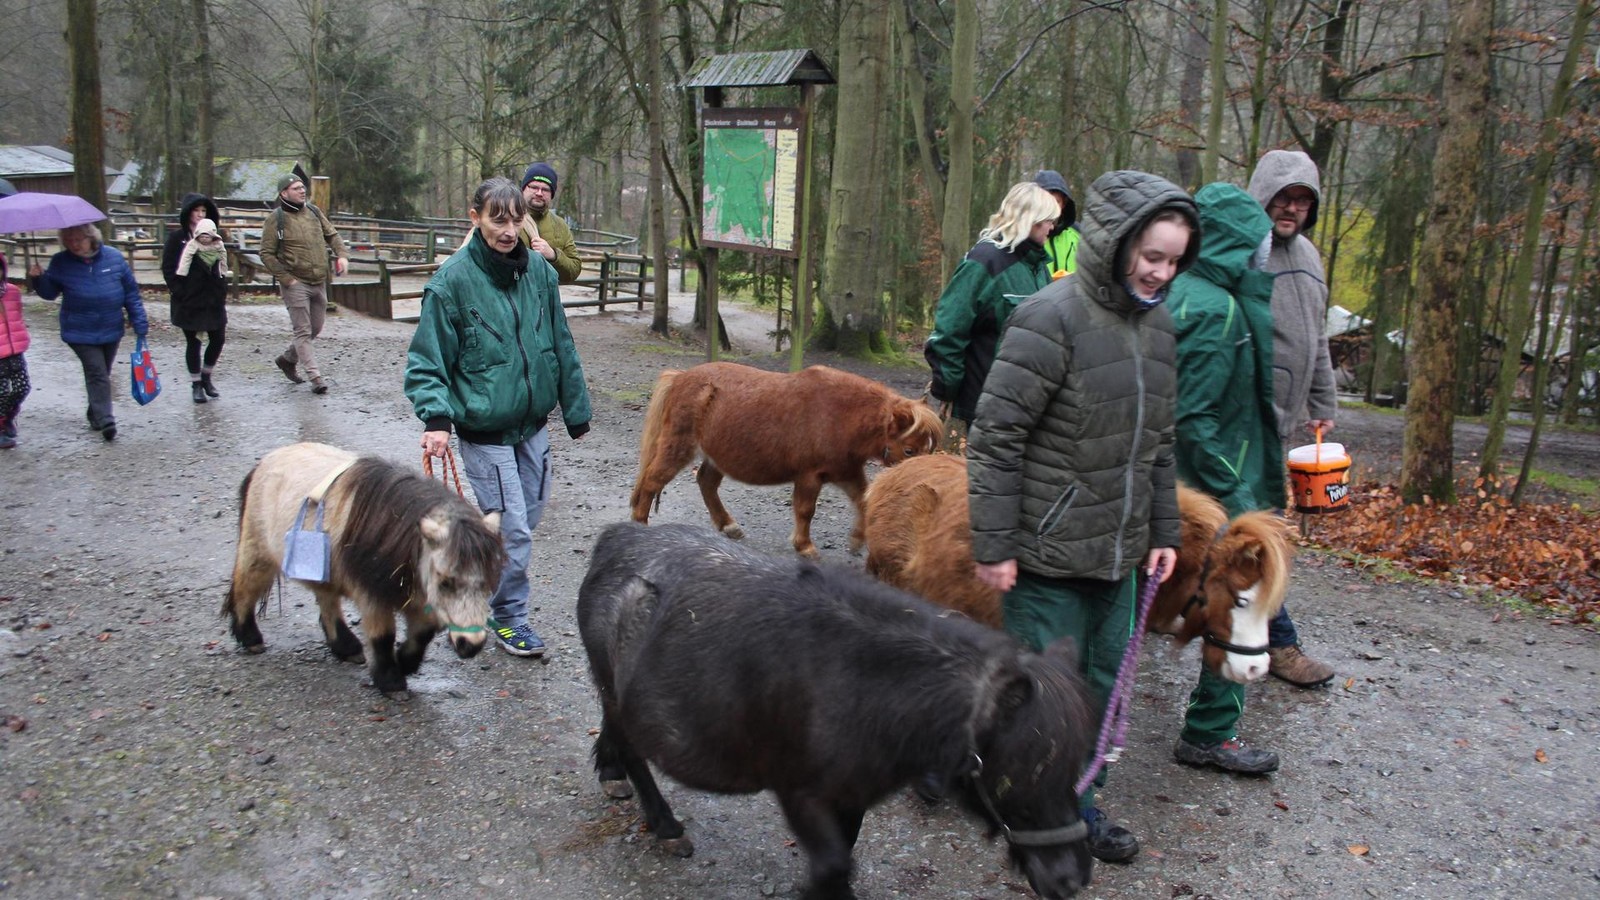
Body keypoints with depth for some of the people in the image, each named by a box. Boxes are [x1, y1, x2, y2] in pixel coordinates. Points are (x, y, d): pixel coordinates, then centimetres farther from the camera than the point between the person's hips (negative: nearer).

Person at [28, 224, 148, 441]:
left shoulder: (113, 257, -4)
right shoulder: (61, 262, -4)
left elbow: (131, 292, 1)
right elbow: (50, 292, 6)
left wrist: (140, 323, -2)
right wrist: (39, 279, -16)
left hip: (111, 331, 2)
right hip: (80, 333, -2)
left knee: (101, 374, 16)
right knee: (97, 374, -11)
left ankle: (95, 414, 32)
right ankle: (105, 421, -12)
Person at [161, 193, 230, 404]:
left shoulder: (214, 239, 10)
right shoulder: (177, 238, -3)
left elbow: (222, 268, 14)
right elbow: (168, 268, -5)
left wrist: (222, 292, 2)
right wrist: (179, 292, -12)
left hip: (213, 300, 4)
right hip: (189, 302, -4)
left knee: (218, 338, 3)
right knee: (193, 342, 4)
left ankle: (206, 377, 24)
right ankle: (196, 384, 15)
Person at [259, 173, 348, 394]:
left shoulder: (313, 211, 8)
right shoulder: (275, 219, -8)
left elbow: (332, 234, 18)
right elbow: (267, 254, -7)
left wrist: (342, 254, -1)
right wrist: (286, 278, -14)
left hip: (319, 283, 6)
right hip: (296, 284, -6)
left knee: (315, 329, 16)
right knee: (303, 332, -3)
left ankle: (287, 359, 36)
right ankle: (316, 377, -2)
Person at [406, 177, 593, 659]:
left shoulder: (539, 273, 2)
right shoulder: (452, 280, -12)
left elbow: (561, 347, 10)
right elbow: (427, 360, -11)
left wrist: (575, 410, 13)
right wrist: (436, 417, -24)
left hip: (533, 425, 6)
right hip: (485, 431, -6)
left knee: (528, 517, 16)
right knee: (512, 529, -4)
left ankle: (494, 588, 40)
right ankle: (508, 616, 16)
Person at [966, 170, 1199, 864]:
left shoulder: (1157, 323, 8)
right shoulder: (1052, 319, -17)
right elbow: (994, 438, -18)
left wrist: (1162, 532, 16)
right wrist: (992, 546, -17)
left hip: (1118, 553, 8)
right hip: (1048, 554, -7)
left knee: (1101, 689, 17)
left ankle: (1077, 809, 35)